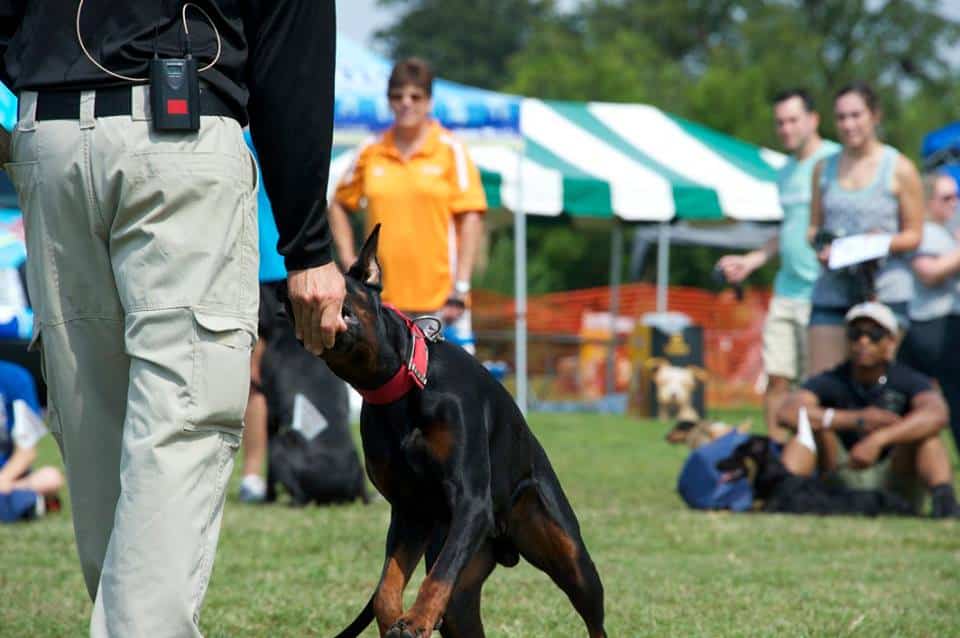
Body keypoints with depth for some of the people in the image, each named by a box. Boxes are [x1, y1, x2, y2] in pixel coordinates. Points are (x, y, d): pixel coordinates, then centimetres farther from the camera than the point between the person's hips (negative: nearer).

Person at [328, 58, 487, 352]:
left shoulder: (450, 151, 0)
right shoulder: (371, 153, 9)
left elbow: (470, 218, -4)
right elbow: (339, 205, 22)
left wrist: (460, 290, -11)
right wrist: (348, 259, 9)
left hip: (439, 302, -3)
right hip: (383, 300, 3)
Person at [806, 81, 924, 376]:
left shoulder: (899, 169, 1)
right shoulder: (824, 168, 14)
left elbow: (913, 235, 1)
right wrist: (820, 247, -3)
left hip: (884, 290, -4)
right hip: (832, 290, 4)